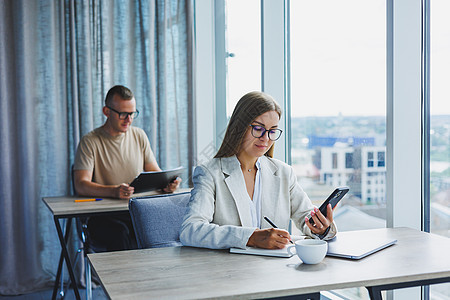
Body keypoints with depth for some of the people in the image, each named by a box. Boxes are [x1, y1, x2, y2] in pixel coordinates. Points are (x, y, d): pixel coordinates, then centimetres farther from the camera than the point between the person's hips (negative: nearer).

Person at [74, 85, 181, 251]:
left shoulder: (139, 136, 13)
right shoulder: (90, 141, -2)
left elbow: (154, 172, 15)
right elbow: (81, 185, -12)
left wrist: (167, 183, -10)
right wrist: (114, 191, -31)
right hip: (102, 216, -3)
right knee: (119, 232, -36)